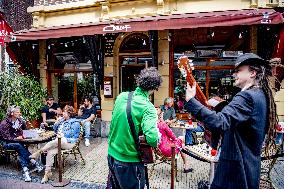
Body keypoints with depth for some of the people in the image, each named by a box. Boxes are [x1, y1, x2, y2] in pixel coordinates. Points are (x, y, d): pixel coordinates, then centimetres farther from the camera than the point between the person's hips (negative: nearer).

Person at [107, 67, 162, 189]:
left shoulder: (121, 96, -4)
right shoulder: (147, 107, -23)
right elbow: (152, 139, -32)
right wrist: (158, 137, -10)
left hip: (112, 154, 6)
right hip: (129, 161, -6)